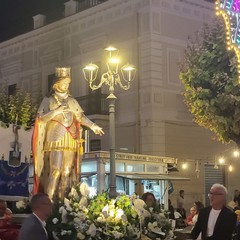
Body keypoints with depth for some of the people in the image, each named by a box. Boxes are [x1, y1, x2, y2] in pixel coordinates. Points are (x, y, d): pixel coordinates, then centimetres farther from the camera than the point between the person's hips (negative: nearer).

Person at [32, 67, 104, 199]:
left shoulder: (72, 101, 18)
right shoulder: (48, 100, 8)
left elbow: (81, 117, 13)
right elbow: (41, 117, -1)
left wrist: (92, 126, -2)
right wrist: (56, 111, -12)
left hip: (70, 140, 4)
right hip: (55, 140, -4)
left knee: (67, 172, 0)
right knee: (55, 170, -15)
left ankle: (61, 199, 4)